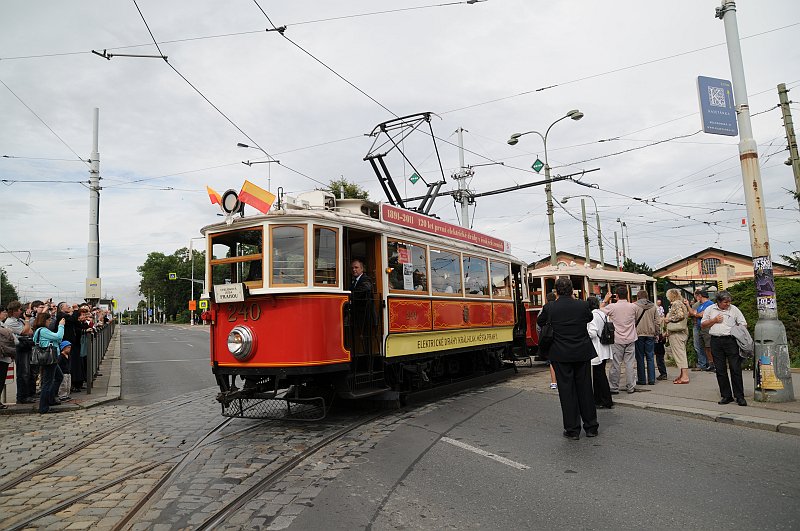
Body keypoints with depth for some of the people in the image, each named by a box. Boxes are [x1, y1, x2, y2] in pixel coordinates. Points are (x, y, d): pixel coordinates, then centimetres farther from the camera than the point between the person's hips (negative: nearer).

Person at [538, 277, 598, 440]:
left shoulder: (549, 308, -10)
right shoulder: (582, 305, -5)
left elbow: (540, 321, 9)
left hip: (561, 356, -2)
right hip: (582, 353, 2)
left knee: (567, 391, 5)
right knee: (585, 389, 12)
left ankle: (572, 430, 9)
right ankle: (591, 427, 22)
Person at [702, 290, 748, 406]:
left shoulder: (734, 309, 6)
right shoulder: (710, 309, 9)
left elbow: (743, 324, 7)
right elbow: (703, 325, 11)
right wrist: (714, 320, -3)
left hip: (731, 340, -2)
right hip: (716, 341, 2)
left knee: (736, 369, -3)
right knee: (720, 370, 5)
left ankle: (739, 396, 5)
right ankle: (726, 396, 13)